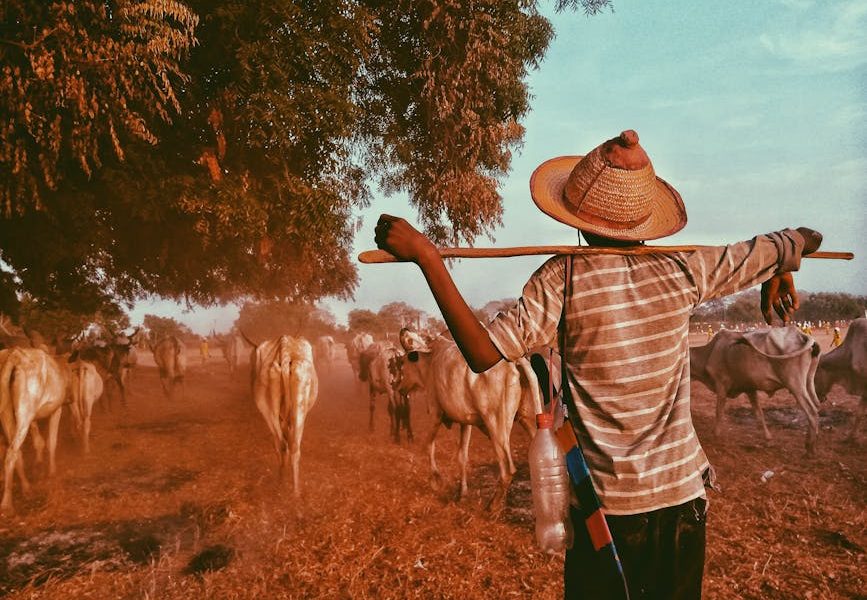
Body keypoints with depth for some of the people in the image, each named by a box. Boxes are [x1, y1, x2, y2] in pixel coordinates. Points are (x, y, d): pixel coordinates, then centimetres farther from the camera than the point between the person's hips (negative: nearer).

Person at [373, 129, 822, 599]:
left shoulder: (563, 277, -17)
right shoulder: (683, 269, -6)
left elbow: (483, 353, -24)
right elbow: (803, 241, 8)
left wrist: (426, 256, -22)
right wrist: (780, 274, 32)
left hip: (607, 503, -3)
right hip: (683, 494, 3)